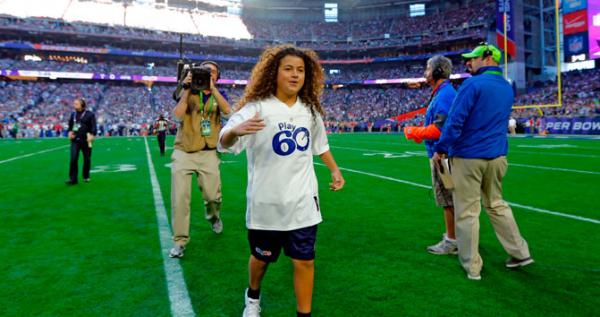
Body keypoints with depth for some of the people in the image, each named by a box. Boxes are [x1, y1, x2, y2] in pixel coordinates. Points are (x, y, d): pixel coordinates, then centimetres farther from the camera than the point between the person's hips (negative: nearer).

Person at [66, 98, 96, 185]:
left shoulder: (90, 114, -2)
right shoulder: (73, 114, 12)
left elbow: (93, 126, -7)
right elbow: (70, 125, 24)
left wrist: (92, 135, -22)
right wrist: (70, 132, 5)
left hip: (86, 140, -3)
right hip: (75, 140, 3)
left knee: (87, 159, 7)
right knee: (73, 159, -7)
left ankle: (86, 177, 24)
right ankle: (73, 179, -4)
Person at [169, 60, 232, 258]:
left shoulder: (219, 94, 10)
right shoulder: (188, 92, 7)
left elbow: (227, 111, -14)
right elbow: (178, 114, -12)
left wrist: (212, 88, -17)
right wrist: (187, 89, -13)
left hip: (208, 154, 1)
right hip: (183, 152, -1)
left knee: (213, 196, 2)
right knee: (180, 197, -6)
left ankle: (213, 216, 37)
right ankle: (179, 241, 5)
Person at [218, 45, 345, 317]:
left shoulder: (310, 110, 3)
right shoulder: (257, 107, -13)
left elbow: (320, 144, 21)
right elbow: (224, 143, -25)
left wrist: (335, 170, 13)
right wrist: (236, 131, -47)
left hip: (302, 201, 3)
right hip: (266, 202, -3)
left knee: (304, 261, 5)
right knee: (262, 257, 16)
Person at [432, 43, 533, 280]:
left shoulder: (473, 84, -12)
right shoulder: (507, 88, 13)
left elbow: (455, 121, -17)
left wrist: (440, 149, -9)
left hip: (468, 156, -7)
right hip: (497, 156, 8)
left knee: (467, 212, 1)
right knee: (496, 204, 22)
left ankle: (472, 267, 9)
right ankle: (520, 253, 27)